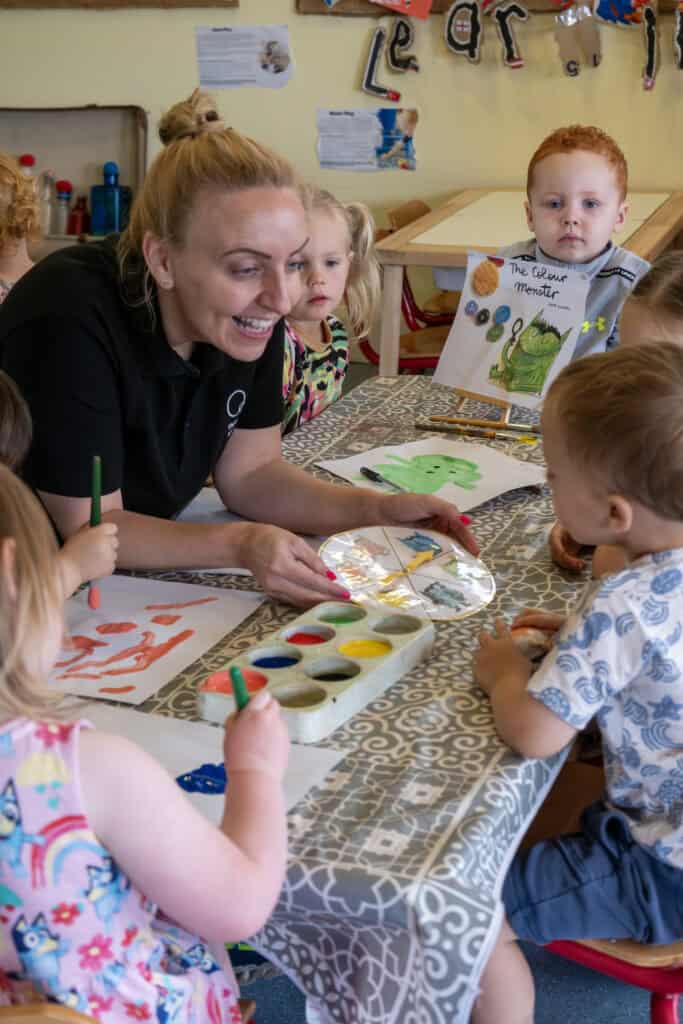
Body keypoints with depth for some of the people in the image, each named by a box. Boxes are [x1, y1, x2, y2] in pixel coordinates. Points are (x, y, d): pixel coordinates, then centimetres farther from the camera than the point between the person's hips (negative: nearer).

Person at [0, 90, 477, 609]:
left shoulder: (250, 319, -12)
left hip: (144, 573, 6)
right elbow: (89, 528, -24)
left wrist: (379, 508, -15)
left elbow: (251, 472, -1)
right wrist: (241, 545, -36)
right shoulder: (71, 321, -31)